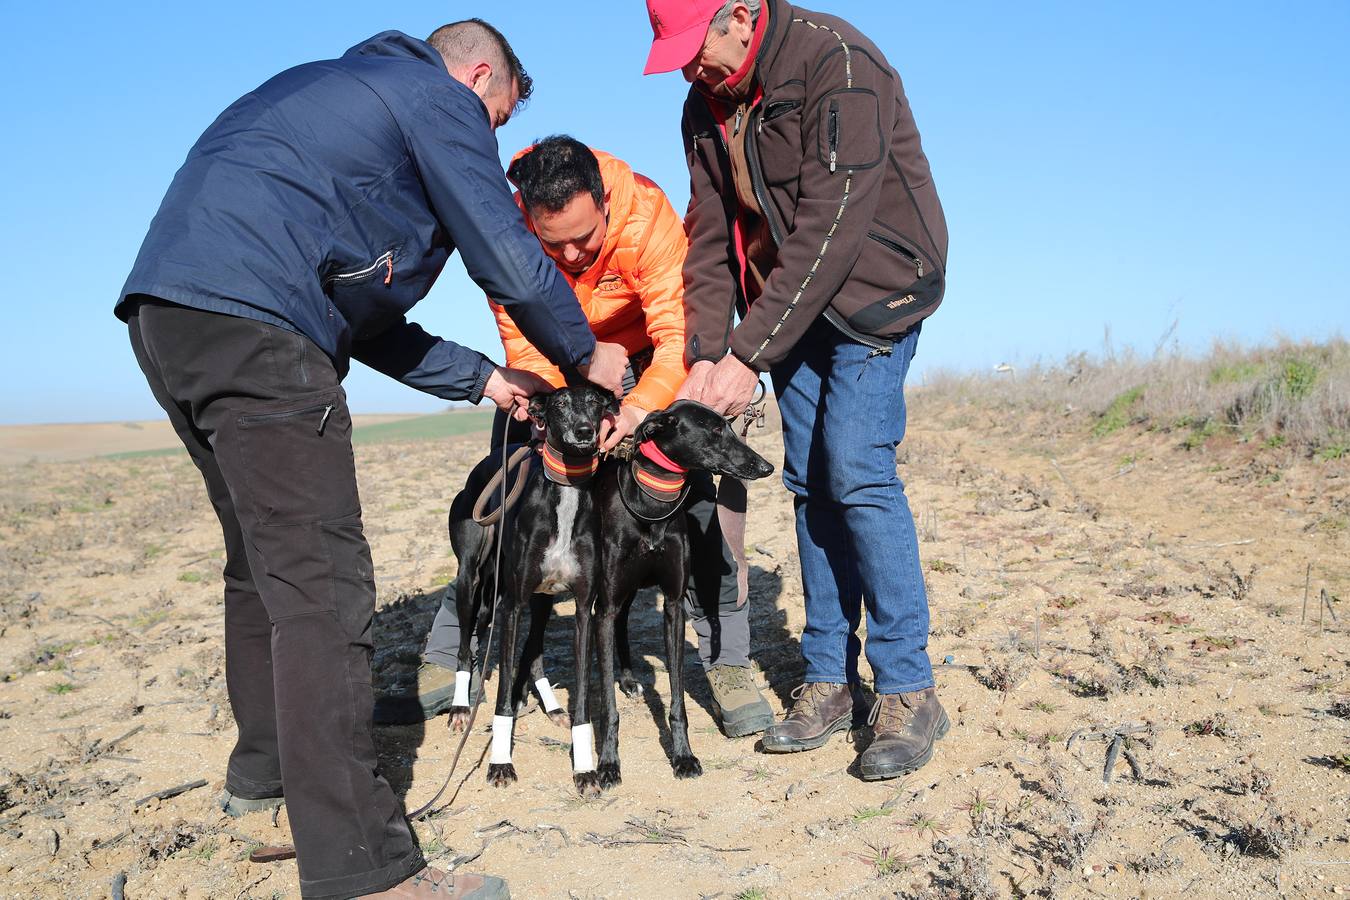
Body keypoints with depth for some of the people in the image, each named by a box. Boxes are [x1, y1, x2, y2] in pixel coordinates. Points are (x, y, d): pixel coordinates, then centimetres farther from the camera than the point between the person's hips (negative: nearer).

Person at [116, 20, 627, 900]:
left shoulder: (341, 92, 33)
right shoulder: (441, 99, 7)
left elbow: (361, 316, 28)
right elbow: (509, 258, -1)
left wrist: (478, 376, 25)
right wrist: (585, 353, 16)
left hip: (166, 311, 10)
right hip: (252, 323, -10)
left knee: (267, 558, 20)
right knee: (322, 582, -12)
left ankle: (266, 766, 36)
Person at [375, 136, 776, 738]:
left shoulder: (646, 210, -32)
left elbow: (679, 333, -33)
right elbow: (525, 349, -23)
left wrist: (638, 408, -51)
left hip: (641, 360, -1)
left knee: (691, 487, -17)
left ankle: (728, 664, -5)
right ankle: (445, 662, 8)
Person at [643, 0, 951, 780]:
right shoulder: (706, 108, 4)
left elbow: (830, 232, -27)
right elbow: (711, 239, 3)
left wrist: (748, 357, -27)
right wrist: (705, 354, -11)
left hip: (872, 290, -6)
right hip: (786, 306, 7)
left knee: (857, 471, -16)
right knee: (811, 483, 3)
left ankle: (909, 691, -5)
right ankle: (829, 681, 11)